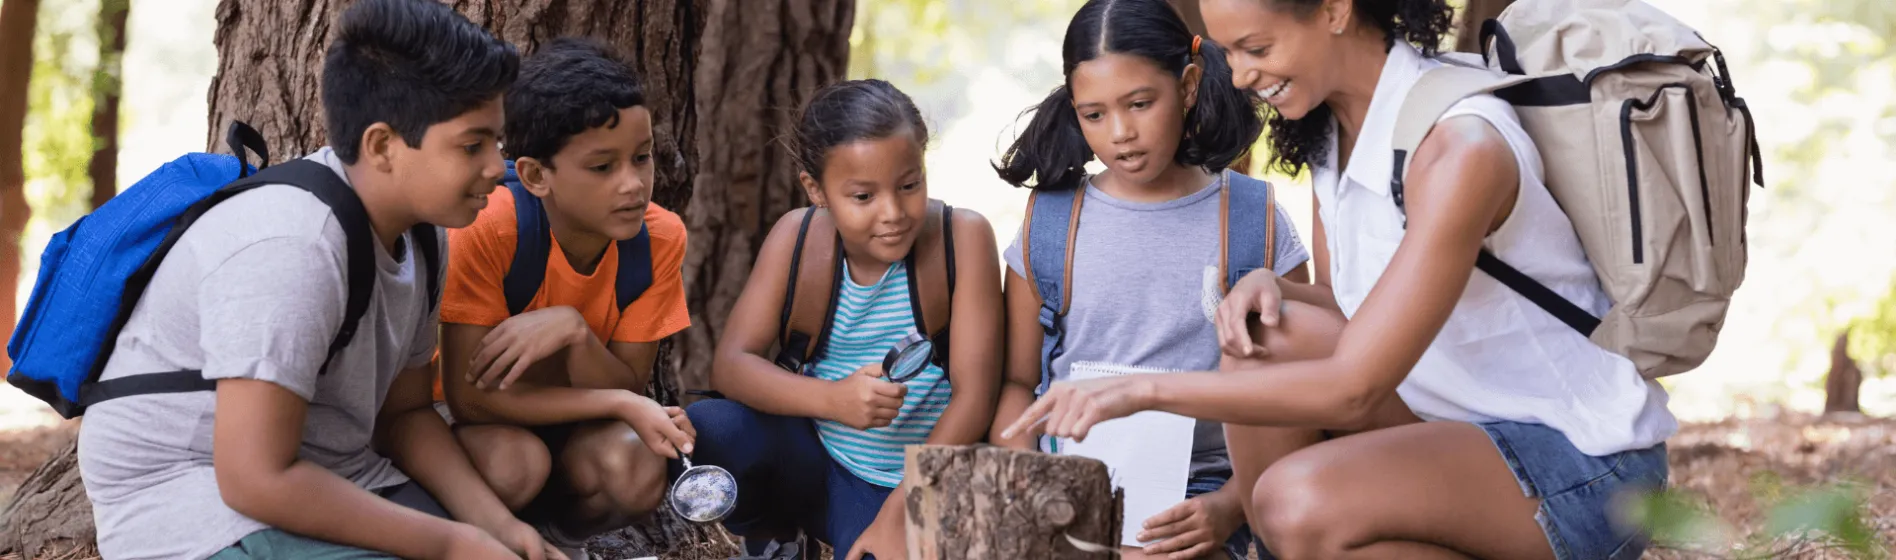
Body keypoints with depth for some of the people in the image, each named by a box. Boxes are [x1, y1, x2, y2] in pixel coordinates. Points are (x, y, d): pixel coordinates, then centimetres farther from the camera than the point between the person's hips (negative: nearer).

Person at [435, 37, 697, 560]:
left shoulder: (660, 237, -18)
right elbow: (469, 395, -28)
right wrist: (621, 405, -33)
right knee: (516, 461, -36)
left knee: (638, 469, -29)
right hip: (487, 423, -3)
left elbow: (626, 389, -16)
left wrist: (573, 329, -36)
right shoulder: (488, 228, -29)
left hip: (578, 421, 3)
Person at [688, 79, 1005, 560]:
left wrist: (897, 515, -22)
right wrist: (832, 399, -31)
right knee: (708, 430, -24)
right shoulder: (796, 238, -7)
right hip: (818, 467, 4)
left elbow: (974, 397, -16)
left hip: (917, 483, -4)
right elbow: (730, 365, -12)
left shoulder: (963, 237, -15)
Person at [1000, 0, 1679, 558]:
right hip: (1470, 429, 9)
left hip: (1586, 461, -9)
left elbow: (1353, 388, -30)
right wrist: (1272, 289, -10)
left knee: (1300, 503, -29)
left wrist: (1148, 388, -28)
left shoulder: (1460, 147, -25)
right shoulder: (1330, 135, 2)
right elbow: (1351, 313, 12)